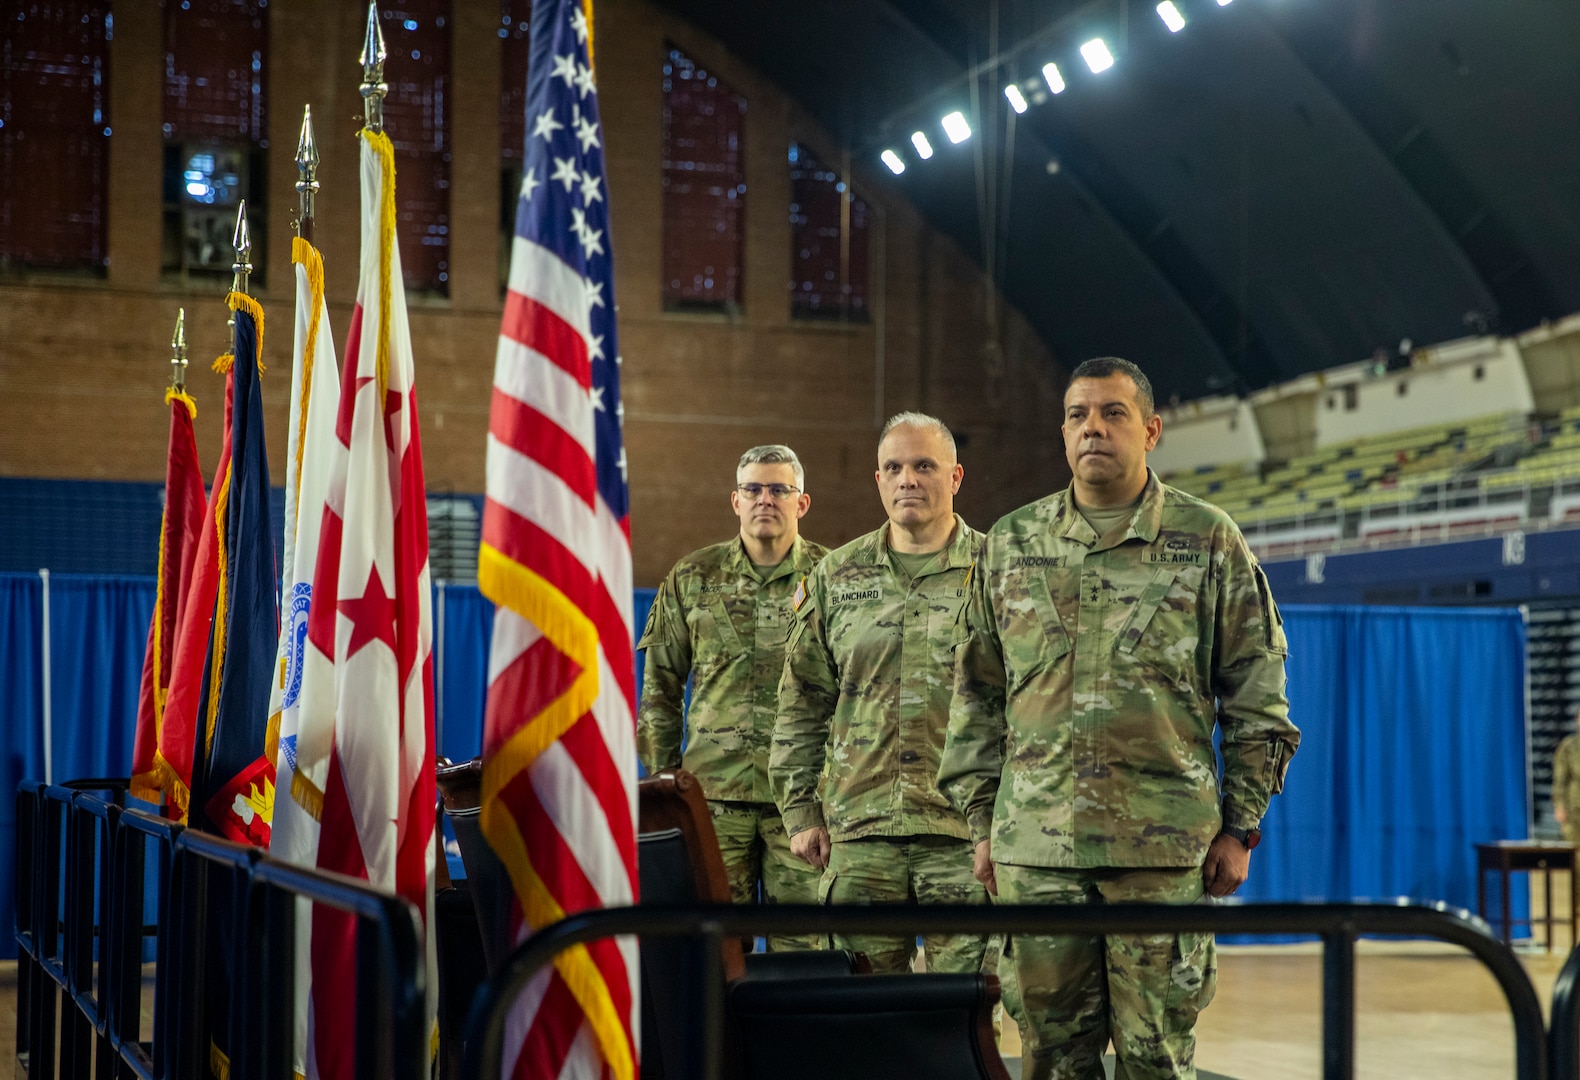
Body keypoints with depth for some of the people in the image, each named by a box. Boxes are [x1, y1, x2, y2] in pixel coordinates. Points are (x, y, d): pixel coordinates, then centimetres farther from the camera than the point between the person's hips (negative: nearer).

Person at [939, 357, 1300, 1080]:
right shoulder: (1010, 545, 11)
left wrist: (1240, 829, 1)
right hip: (1035, 845, 2)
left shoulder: (1208, 541, 4)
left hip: (1164, 844, -2)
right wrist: (981, 823, 10)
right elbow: (976, 697, 15)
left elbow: (1256, 694, 5)